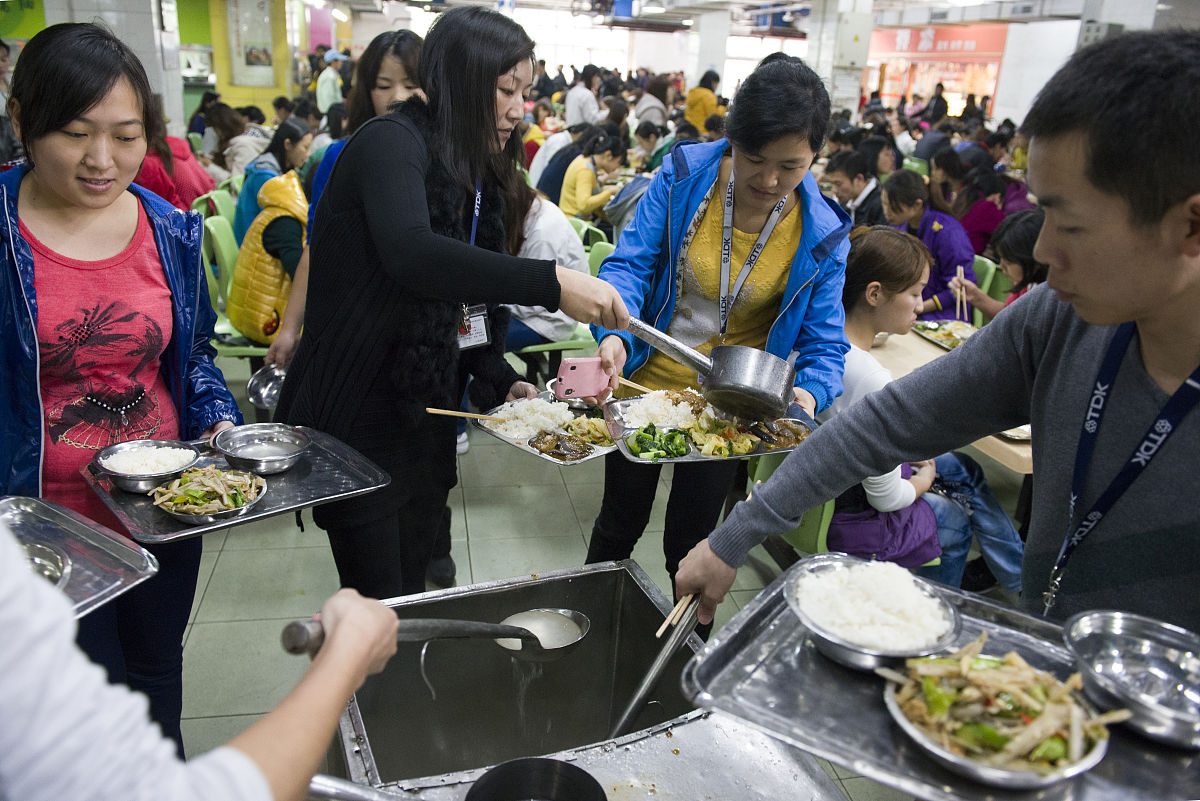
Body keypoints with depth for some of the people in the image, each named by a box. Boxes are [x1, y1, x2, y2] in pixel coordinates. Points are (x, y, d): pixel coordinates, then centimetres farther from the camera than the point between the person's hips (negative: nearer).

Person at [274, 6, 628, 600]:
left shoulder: (476, 178, 11)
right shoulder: (391, 143, -14)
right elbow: (411, 255, -35)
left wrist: (500, 383, -2)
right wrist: (551, 283, -40)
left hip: (426, 428, 8)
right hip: (358, 426, -7)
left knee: (411, 594, 18)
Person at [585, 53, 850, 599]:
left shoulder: (822, 234, -13)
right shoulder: (684, 174, -15)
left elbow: (823, 341, -10)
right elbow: (630, 263, -16)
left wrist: (810, 392, -32)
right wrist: (614, 335, -36)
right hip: (645, 386, 0)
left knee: (691, 540, 16)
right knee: (621, 519, 18)